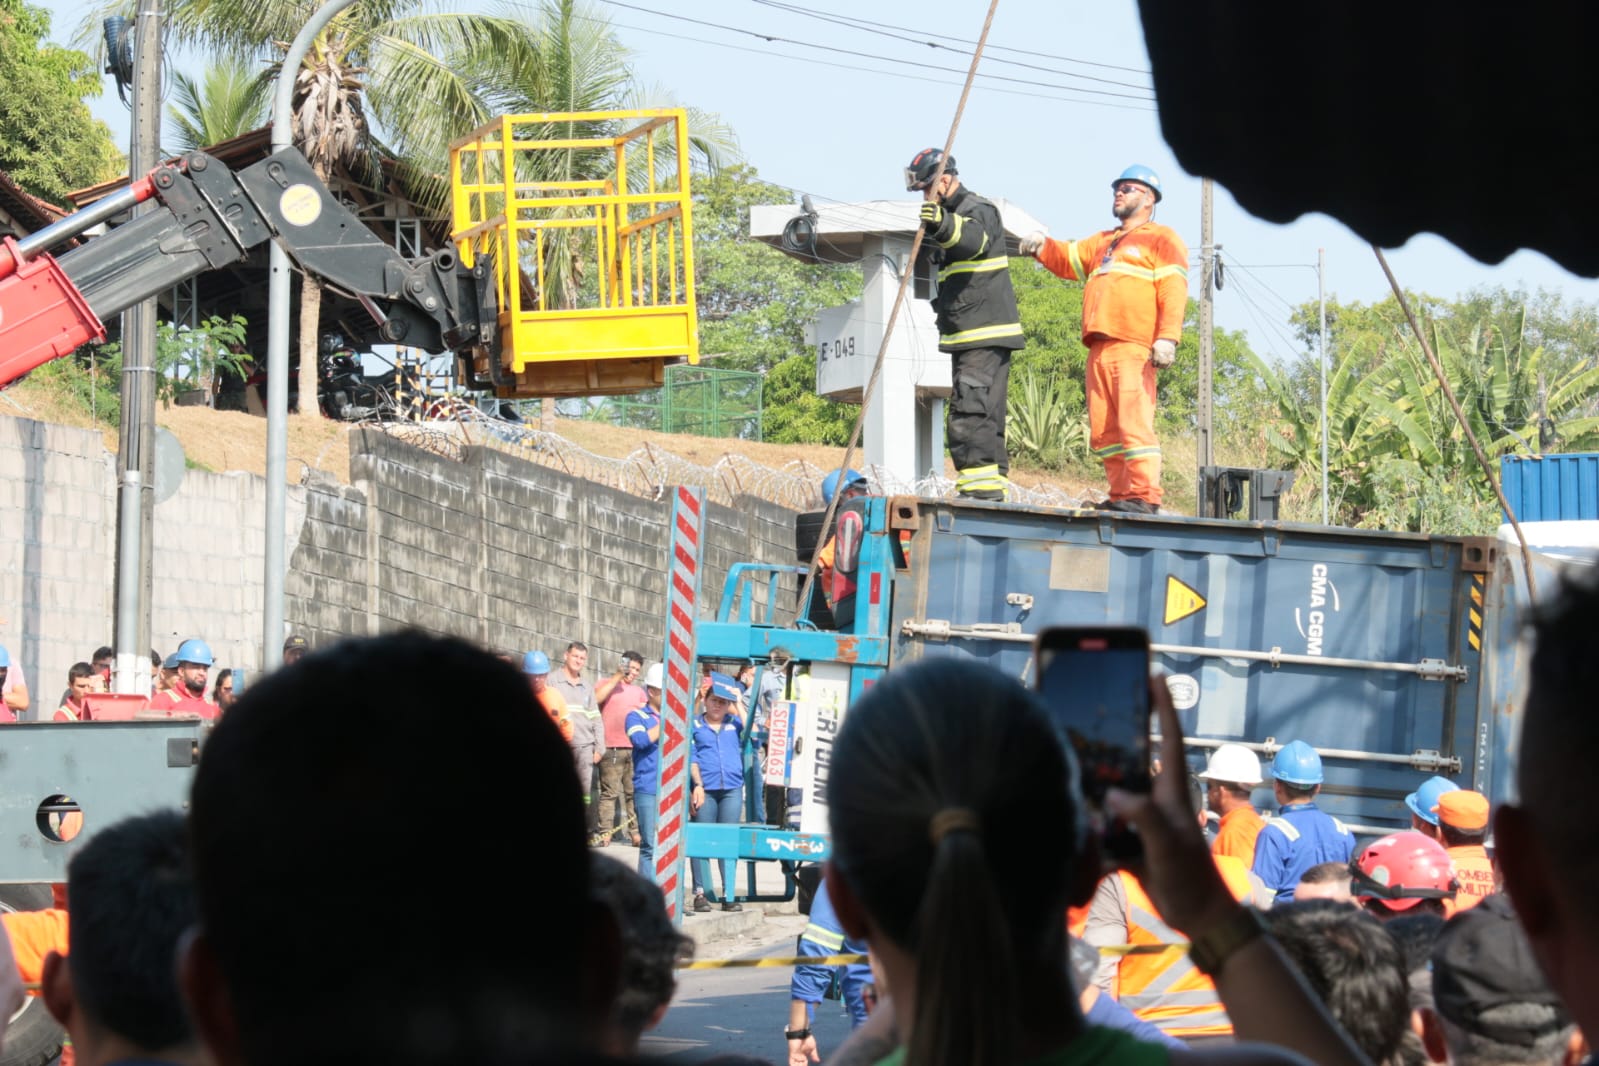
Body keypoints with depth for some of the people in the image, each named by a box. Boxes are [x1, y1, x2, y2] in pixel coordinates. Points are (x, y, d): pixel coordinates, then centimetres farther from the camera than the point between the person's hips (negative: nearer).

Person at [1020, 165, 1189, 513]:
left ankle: (1144, 495, -19)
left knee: (1134, 422, -16)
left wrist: (1167, 337, -18)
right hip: (1099, 349, 8)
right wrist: (1042, 247, 6)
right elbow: (1067, 260, 29)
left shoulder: (1162, 240, 8)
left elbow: (1173, 291, -4)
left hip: (1135, 349, -8)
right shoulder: (1103, 243, 32)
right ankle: (1120, 495, 6)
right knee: (1103, 430, 4)